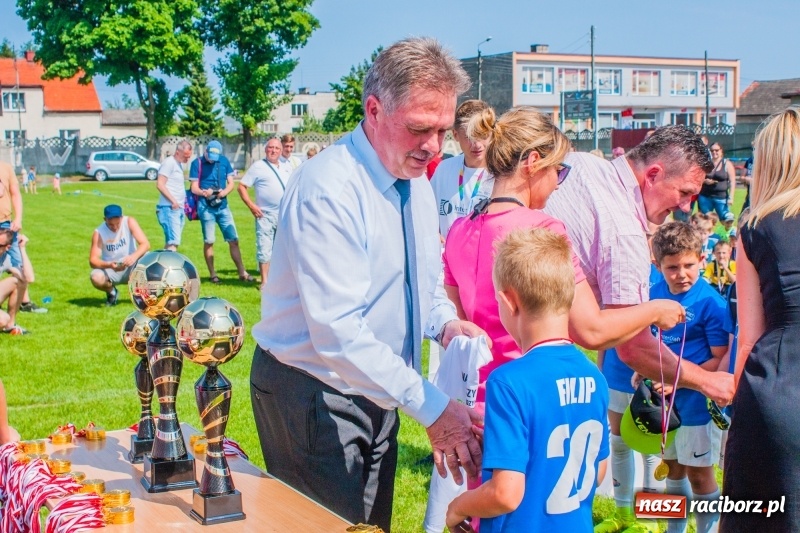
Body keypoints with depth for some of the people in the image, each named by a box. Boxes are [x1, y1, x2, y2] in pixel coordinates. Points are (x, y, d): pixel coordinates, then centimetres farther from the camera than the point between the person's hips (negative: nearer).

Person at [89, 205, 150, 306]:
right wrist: (109, 265, -40)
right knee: (96, 278, -33)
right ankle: (111, 292, 5)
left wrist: (134, 256, -42)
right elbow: (93, 260, -20)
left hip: (131, 267, 0)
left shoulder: (129, 222, -14)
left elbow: (145, 244, -21)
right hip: (110, 270, 0)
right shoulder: (99, 233, -15)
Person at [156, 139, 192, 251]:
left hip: (179, 208, 9)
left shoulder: (180, 164, 19)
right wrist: (173, 201, -19)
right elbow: (160, 184, -16)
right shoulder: (169, 163, -8)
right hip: (169, 208, -9)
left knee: (170, 242, 11)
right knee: (173, 242, -18)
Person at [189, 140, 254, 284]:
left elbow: (231, 183, 8)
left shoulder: (224, 161, 6)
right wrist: (204, 193, -24)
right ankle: (212, 274, 14)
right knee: (209, 241, 3)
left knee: (233, 240, 3)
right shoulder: (197, 163, -2)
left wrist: (224, 192, -13)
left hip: (223, 206, 3)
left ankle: (242, 273, 10)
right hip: (206, 207, -3)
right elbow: (194, 187, -3)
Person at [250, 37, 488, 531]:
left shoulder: (417, 182, 3)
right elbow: (337, 331, -31)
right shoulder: (329, 189, -25)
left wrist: (445, 323, -9)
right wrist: (432, 406, -32)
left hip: (376, 392, 8)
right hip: (314, 393, -8)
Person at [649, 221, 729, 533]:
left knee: (699, 474, 6)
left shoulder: (711, 302, -18)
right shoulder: (655, 293, -1)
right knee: (673, 467, 21)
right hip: (664, 400, 6)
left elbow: (721, 359, -16)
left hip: (697, 400, -6)